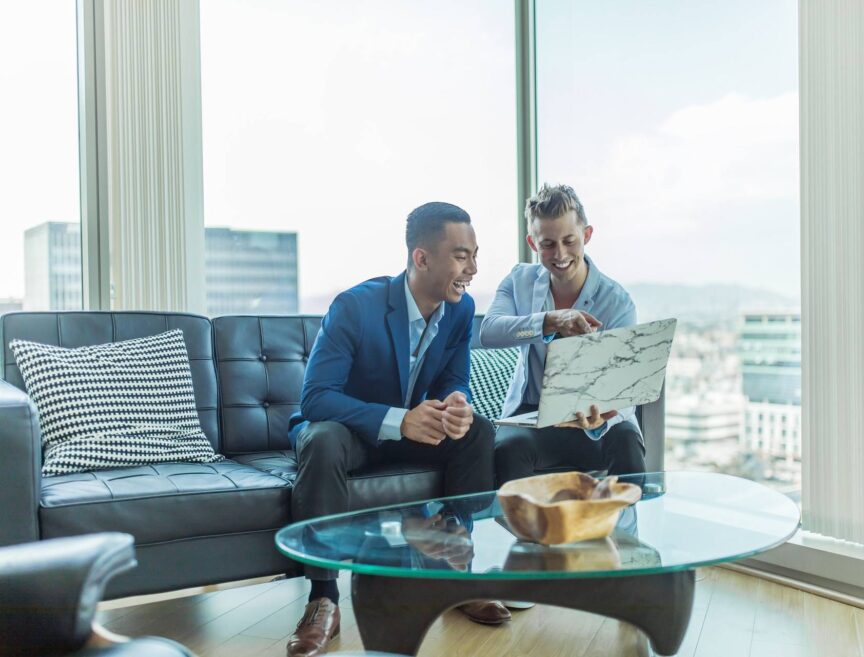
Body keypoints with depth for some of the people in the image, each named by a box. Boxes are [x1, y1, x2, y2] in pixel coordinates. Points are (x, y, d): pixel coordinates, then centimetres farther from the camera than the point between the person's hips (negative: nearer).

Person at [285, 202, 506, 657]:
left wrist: (457, 404, -29)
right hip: (343, 427, -4)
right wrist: (398, 420, -42)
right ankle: (323, 598, -26)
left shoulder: (461, 308, -9)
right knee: (323, 443, -37)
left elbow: (454, 381, -2)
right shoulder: (354, 306, -25)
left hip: (410, 428, 5)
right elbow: (315, 397, -28)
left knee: (478, 432, -19)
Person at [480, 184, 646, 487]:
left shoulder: (617, 302, -10)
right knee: (509, 447, -33)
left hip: (595, 416, 0)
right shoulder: (519, 280, 0)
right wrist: (550, 322, -38)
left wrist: (599, 419, -42)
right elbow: (488, 332, -20)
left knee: (625, 442, -32)